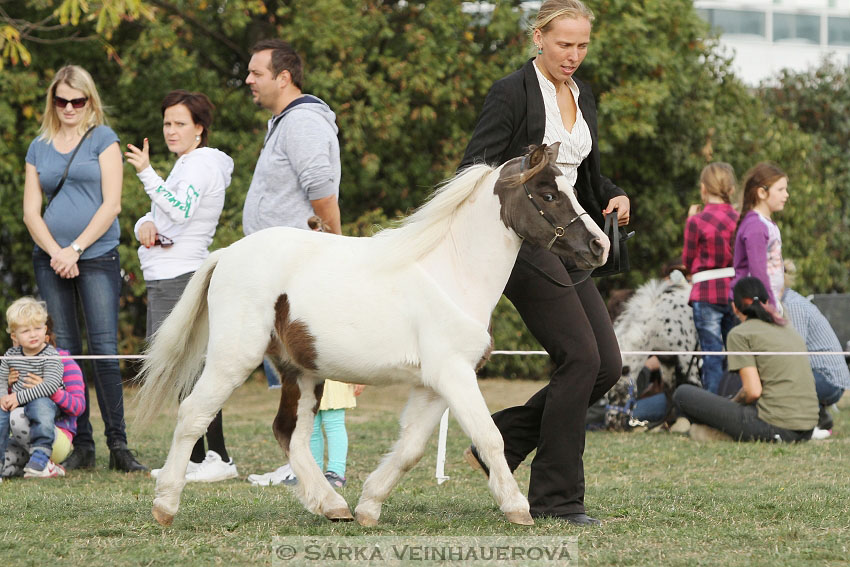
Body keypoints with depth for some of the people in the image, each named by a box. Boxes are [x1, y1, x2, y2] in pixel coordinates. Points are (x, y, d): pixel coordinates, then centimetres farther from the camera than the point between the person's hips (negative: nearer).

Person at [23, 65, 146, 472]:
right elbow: (31, 212, 10)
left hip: (97, 258, -3)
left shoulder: (103, 139, 4)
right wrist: (55, 253, -6)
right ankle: (81, 445, 6)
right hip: (51, 261, 3)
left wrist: (75, 249, -9)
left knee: (105, 350, -10)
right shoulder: (39, 148, 13)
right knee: (64, 354, 2)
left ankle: (117, 445, -9)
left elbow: (111, 204, -3)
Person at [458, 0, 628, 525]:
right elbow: (475, 168, -10)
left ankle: (499, 442, 13)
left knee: (607, 365, 2)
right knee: (581, 358, -13)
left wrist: (613, 197, 5)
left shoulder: (583, 96, 14)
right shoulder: (512, 93, -9)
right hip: (522, 241, -8)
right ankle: (556, 496, -3)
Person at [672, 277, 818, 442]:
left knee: (683, 394, 1)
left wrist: (734, 403, 10)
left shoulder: (739, 334, -2)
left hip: (775, 427, -8)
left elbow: (753, 391, -12)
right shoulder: (790, 330, 19)